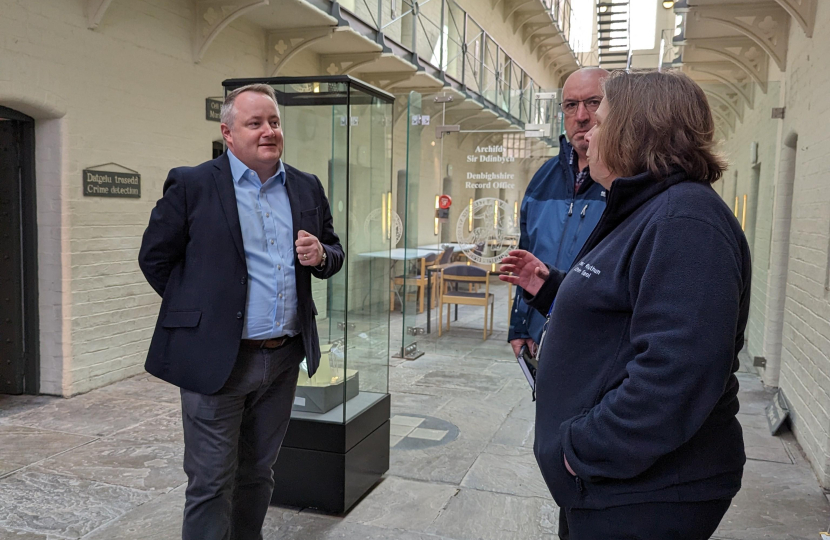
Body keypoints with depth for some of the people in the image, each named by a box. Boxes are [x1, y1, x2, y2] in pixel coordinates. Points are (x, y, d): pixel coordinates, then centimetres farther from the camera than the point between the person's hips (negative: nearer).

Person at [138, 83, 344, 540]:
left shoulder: (307, 188, 8)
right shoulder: (191, 185, -5)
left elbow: (334, 254, 15)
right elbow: (154, 258, 0)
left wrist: (320, 255, -7)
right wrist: (196, 310, -1)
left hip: (285, 357, 5)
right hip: (217, 359, -4)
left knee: (259, 474, 19)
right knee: (212, 484, 5)